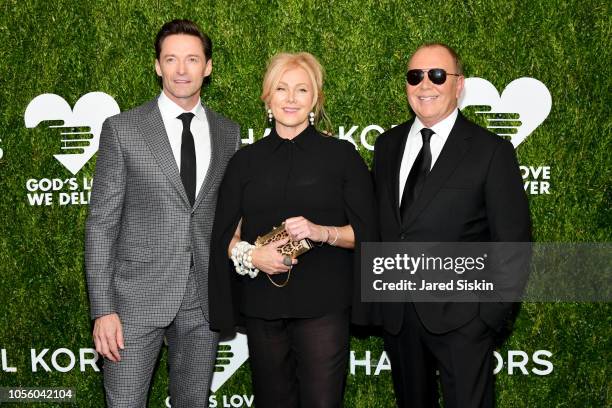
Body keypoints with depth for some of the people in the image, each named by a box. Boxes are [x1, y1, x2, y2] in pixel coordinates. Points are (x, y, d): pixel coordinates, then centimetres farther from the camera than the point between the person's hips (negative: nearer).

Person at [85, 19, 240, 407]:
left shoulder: (229, 133, 8)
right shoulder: (122, 129, -2)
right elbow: (102, 223, -4)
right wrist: (103, 309, -10)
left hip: (204, 302, 3)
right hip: (137, 300, -3)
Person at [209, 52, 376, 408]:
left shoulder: (341, 155, 3)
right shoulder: (246, 160, 9)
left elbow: (367, 230, 1)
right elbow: (224, 233, 8)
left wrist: (323, 232, -17)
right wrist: (250, 255, -12)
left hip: (323, 305, -2)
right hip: (261, 306, 3)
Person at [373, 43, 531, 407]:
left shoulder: (491, 151, -6)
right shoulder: (388, 145, 8)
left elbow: (513, 239, -6)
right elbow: (378, 221, 12)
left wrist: (493, 311, -9)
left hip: (461, 317, -4)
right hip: (397, 315, 5)